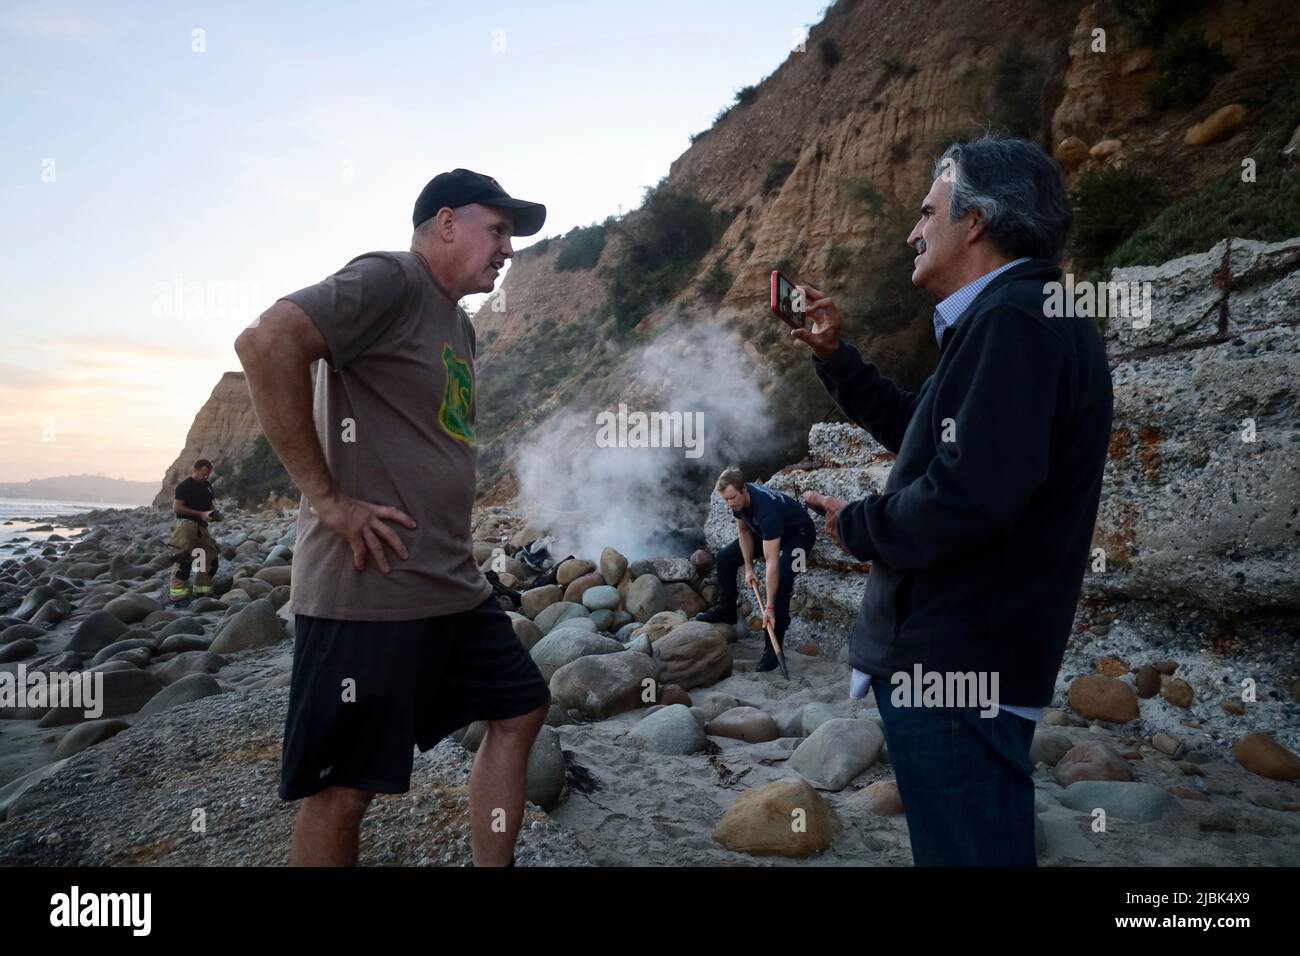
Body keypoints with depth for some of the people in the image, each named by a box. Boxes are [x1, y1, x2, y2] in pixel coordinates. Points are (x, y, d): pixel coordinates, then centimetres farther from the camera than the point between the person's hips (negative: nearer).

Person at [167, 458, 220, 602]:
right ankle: (178, 594, -7)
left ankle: (202, 591, 18)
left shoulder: (207, 485, 14)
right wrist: (201, 514, -19)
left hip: (202, 526, 8)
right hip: (186, 525, -8)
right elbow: (177, 507, -15)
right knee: (183, 560, -12)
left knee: (212, 558, 7)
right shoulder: (184, 486, -9)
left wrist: (212, 513, 4)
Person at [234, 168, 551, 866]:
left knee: (520, 710, 18)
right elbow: (265, 343, -24)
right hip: (369, 592, -10)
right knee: (343, 789, 1)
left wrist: (452, 554, 17)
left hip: (453, 586, 10)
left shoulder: (457, 325, 19)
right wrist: (325, 498, -21)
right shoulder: (388, 280, -9)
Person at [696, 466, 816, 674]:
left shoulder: (766, 509, -43)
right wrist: (749, 568, -5)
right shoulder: (738, 498, -20)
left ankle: (773, 649, -21)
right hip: (767, 532, 8)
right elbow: (743, 530, 0)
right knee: (725, 557, 7)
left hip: (798, 534, -8)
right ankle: (726, 611, 25)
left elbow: (772, 563, -43)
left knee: (780, 581, -29)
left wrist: (769, 608, -43)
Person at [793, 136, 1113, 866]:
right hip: (966, 652, 11)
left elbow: (971, 493, -31)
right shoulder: (1012, 317, 16)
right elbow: (926, 433, 25)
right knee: (975, 848, 23)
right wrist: (835, 357, 19)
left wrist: (856, 526, -13)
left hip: (958, 661, -11)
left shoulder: (1013, 317, -20)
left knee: (969, 851, 3)